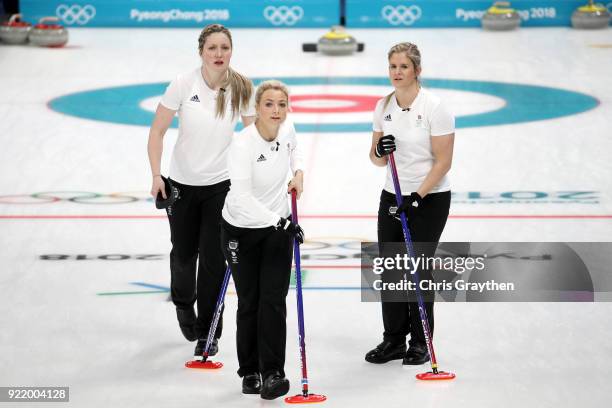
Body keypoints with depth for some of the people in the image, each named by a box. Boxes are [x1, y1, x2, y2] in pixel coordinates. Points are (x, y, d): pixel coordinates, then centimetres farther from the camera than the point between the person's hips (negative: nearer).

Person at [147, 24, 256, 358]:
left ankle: (208, 333, 13)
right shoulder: (184, 84, -14)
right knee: (184, 253, 15)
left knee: (214, 260, -2)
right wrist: (156, 176, -14)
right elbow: (157, 132, -7)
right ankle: (183, 302, 48)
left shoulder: (241, 88, -11)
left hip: (221, 184, 0)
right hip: (182, 183, 0)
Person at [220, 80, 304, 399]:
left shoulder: (287, 130, -8)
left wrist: (298, 171, 2)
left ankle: (273, 373, -5)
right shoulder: (243, 144, -25)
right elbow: (242, 197, -34)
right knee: (249, 302, 4)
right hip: (241, 231, -3)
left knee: (273, 299, -6)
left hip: (277, 229, 4)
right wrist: (279, 221, -41)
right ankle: (249, 372, 19)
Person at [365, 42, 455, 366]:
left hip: (429, 199, -6)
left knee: (417, 269, -2)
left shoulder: (434, 107, -13)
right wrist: (380, 151, -13)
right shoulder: (383, 106, 4)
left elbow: (443, 161, -14)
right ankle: (394, 340, 16)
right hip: (393, 197, 6)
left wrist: (418, 197, -20)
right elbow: (376, 159, 11)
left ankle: (420, 342, 12)